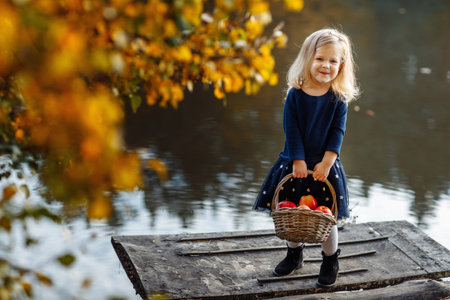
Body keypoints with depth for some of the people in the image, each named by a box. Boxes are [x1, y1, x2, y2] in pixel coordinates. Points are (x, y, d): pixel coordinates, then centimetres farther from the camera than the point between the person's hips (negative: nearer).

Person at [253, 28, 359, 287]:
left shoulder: (338, 98, -5)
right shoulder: (295, 94, -6)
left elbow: (337, 132, -7)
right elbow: (292, 130, -8)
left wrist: (326, 163, -14)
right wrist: (298, 161, -13)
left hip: (325, 165, -1)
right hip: (295, 163, 1)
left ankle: (331, 261, 27)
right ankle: (294, 255, 34)